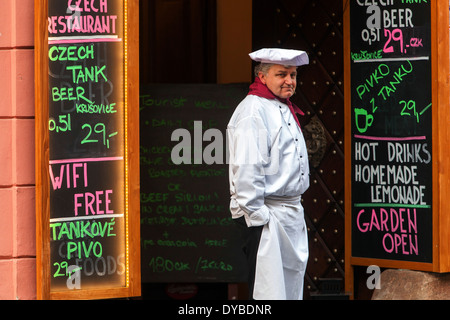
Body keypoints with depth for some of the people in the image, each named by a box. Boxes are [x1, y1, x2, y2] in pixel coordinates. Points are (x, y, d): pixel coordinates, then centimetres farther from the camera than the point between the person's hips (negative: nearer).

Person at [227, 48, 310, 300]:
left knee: (293, 286, 12)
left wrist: (296, 208, 20)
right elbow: (246, 170, -19)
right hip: (266, 216, -10)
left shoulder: (285, 110, 18)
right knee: (269, 291, -11)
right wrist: (257, 217, -21)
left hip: (292, 212, 10)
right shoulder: (253, 110, -12)